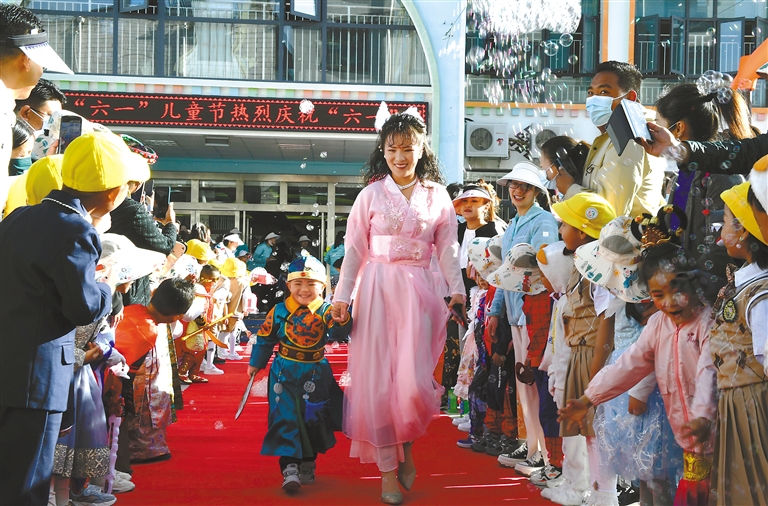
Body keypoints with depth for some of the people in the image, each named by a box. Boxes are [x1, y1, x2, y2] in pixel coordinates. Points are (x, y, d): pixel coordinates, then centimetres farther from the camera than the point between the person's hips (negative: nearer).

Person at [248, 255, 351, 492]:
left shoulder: (326, 311, -7)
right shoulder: (279, 311, -5)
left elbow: (339, 334, -21)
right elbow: (265, 339, 5)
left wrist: (341, 320, -42)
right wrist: (255, 364, 12)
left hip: (316, 375, 1)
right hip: (285, 373, -1)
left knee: (313, 419, 9)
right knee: (286, 419, -7)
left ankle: (308, 463, 26)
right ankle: (290, 467, -5)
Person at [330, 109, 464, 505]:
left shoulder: (437, 195, 8)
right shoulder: (371, 194, 4)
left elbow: (448, 248, 6)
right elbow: (354, 249, 3)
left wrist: (457, 290, -7)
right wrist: (342, 296, -3)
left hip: (418, 291, 0)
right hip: (377, 289, 0)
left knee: (413, 380, -9)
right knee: (378, 379, -1)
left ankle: (406, 445, 21)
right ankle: (388, 468, 10)